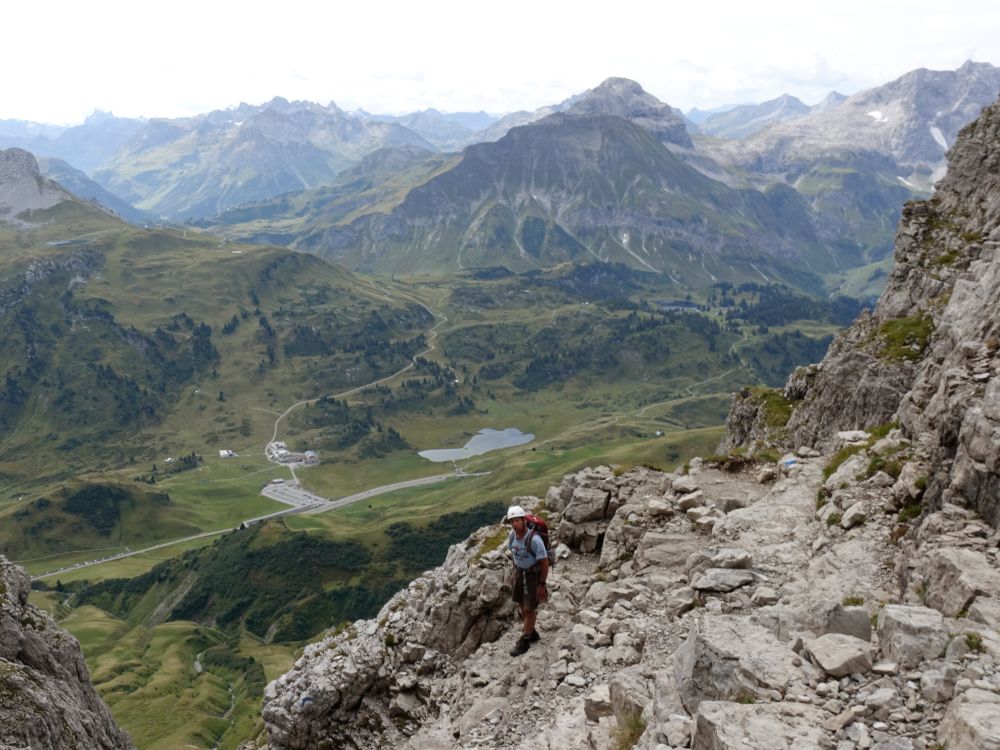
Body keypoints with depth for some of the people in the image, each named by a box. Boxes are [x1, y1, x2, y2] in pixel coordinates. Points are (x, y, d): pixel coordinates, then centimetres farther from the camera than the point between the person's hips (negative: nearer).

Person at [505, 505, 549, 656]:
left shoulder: (534, 539, -32)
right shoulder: (512, 535, -13)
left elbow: (545, 562, -23)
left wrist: (541, 585, -18)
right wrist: (515, 572, 15)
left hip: (533, 574, -6)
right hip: (519, 572, 6)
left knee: (529, 608, 0)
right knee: (521, 604, 17)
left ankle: (524, 641, 15)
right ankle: (531, 633, 38)